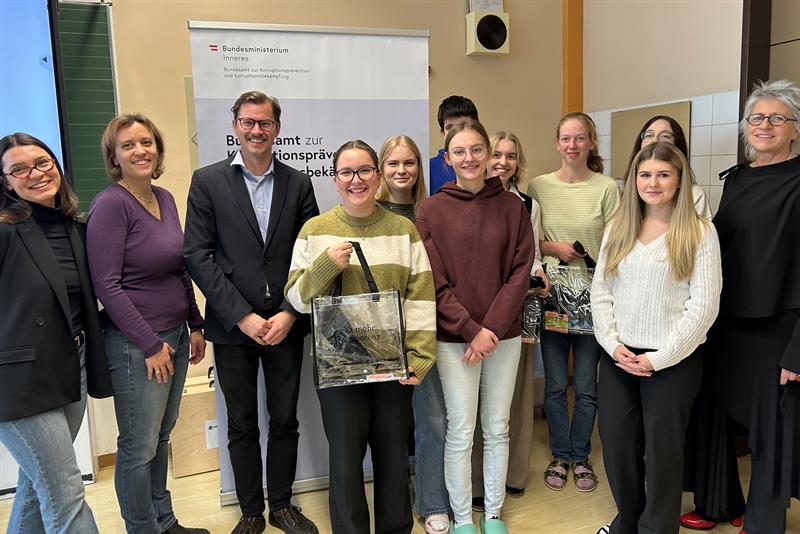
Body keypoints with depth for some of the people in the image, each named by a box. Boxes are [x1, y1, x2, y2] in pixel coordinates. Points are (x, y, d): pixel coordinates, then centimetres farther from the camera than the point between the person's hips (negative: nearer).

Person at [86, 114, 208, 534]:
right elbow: (107, 286, -17)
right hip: (135, 345, -7)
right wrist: (151, 344, -15)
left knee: (161, 437, 19)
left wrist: (195, 325, 12)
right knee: (139, 447, 6)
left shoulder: (165, 199, 8)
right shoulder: (110, 205, -14)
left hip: (175, 335, 7)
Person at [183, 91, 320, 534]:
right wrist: (242, 316, -13)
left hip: (286, 325, 2)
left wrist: (290, 314, -9)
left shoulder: (298, 183, 5)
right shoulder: (207, 181, 0)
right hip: (232, 327, -1)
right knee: (242, 425, 12)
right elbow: (197, 255, -7)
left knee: (285, 420, 12)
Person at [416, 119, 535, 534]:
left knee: (497, 429, 13)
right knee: (461, 432, 5)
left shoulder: (511, 206, 2)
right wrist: (471, 330, -13)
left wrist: (492, 328, -11)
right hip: (453, 337, -2)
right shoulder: (431, 211, -3)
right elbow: (434, 281, -7)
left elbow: (520, 270, -2)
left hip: (504, 334, 2)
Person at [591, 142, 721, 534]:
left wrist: (660, 357, -14)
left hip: (673, 360, -4)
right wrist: (614, 345, -7)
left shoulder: (700, 232, -5)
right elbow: (600, 291, 5)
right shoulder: (618, 227, 7)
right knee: (616, 443, 11)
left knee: (662, 448, 7)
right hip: (618, 356, 4)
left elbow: (704, 304, -10)